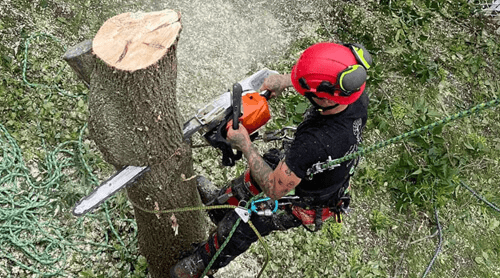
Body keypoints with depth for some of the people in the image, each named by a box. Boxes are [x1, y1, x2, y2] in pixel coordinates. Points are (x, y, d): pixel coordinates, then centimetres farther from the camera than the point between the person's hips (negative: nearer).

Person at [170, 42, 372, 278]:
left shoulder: (315, 143, -47)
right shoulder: (356, 96, -26)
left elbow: (273, 189, -32)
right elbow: (333, 77, 1)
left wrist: (245, 145, -23)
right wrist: (286, 80, -7)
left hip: (305, 203, -7)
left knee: (239, 225, 12)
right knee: (256, 173, 26)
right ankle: (218, 201, 57)